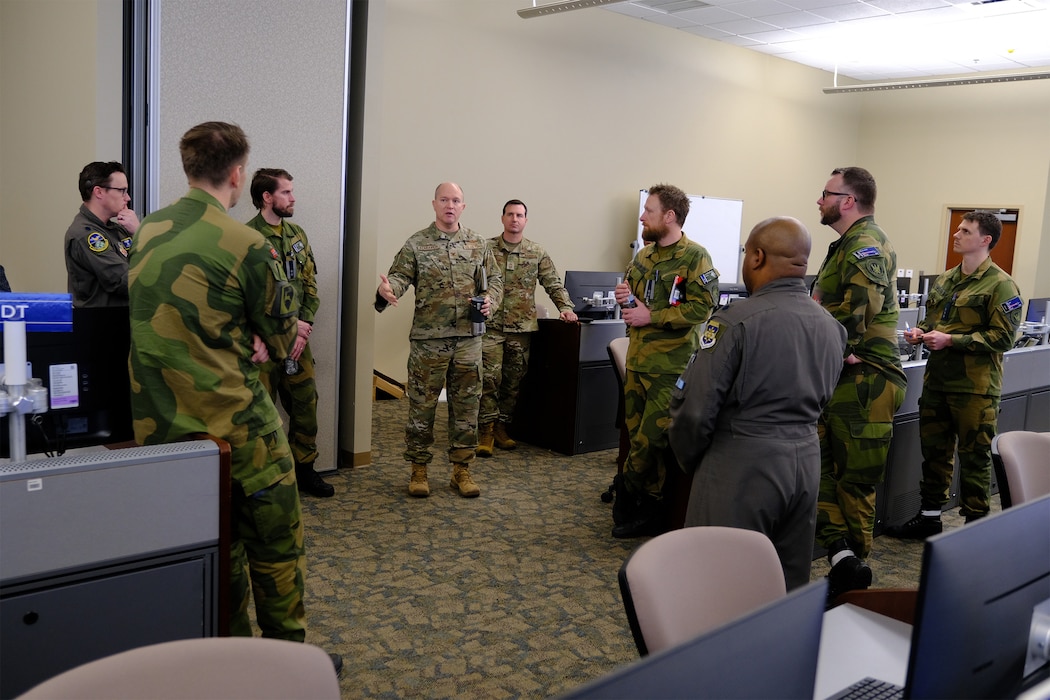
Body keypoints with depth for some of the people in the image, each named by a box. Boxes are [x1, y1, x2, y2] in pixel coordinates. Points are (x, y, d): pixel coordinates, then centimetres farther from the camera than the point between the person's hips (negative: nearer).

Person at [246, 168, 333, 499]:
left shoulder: (297, 234, 11)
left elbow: (310, 285, 10)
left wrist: (304, 328, -2)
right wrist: (290, 325, -14)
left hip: (297, 338, 7)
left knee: (305, 406, 12)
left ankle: (304, 469, 27)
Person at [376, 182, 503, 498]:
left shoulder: (478, 244, 9)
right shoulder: (416, 244, 0)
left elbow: (494, 279, 14)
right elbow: (399, 276, -8)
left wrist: (490, 300, -6)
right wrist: (386, 290, -30)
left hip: (468, 339, 3)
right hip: (428, 340, -2)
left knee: (466, 407, 8)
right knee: (422, 405, 4)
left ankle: (461, 469, 21)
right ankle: (419, 469, 18)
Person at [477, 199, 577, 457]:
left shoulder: (537, 253, 8)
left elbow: (554, 283, 7)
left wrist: (565, 307, -6)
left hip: (522, 327, 2)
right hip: (491, 325, -2)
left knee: (513, 380, 8)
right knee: (489, 377, -8)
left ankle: (502, 428, 19)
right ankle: (487, 430, 0)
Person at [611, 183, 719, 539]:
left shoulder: (694, 256, -7)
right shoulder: (644, 256, 15)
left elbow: (701, 307, -16)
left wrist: (650, 316, -16)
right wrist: (625, 298, 3)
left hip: (670, 366, -7)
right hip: (637, 360, 7)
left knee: (650, 439, -6)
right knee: (638, 435, 9)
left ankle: (627, 503, 10)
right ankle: (650, 509, 21)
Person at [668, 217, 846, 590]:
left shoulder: (736, 321, -15)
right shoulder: (832, 326, 8)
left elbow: (694, 408, -16)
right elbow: (820, 399, 15)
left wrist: (691, 460, 0)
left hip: (744, 466, -7)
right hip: (805, 461, 7)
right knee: (791, 584, 16)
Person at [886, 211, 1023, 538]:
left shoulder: (1001, 285, -9)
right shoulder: (945, 280, 13)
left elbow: (1003, 337, -16)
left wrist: (951, 340, -19)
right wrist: (921, 332, 3)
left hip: (975, 386, -7)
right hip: (937, 380, 7)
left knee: (974, 456, 4)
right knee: (934, 450, 14)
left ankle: (975, 522, 18)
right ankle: (929, 516, 26)